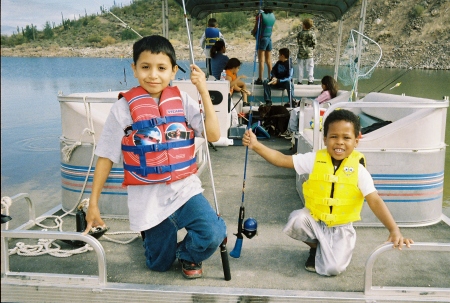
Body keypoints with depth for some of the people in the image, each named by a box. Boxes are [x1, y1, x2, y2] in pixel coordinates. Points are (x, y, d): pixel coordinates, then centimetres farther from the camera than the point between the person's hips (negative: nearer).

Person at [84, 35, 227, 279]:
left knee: (213, 234, -22)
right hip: (149, 198, -1)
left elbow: (213, 135, -10)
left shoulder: (182, 101, -2)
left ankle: (187, 255, 13)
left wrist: (204, 91, -15)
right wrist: (93, 203, -1)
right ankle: (150, 232, 46)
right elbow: (106, 157, -3)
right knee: (160, 265, 12)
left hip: (185, 188, 2)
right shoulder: (124, 108, -8)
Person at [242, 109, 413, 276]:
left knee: (332, 269, -20)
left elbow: (375, 202, -17)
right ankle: (315, 246, 6)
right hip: (314, 220, 2)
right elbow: (282, 160, -13)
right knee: (297, 220, -30)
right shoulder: (314, 160, -11)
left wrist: (394, 230, -30)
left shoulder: (359, 170, -14)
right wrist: (255, 145, -24)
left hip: (341, 228, -2)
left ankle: (322, 250, 19)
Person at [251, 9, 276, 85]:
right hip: (269, 38, 5)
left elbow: (255, 28, -10)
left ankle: (260, 79, -7)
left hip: (262, 38, -5)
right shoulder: (273, 16, 7)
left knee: (261, 60, -5)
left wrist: (252, 32, 13)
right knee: (268, 61, 9)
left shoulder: (260, 15, -10)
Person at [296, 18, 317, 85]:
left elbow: (299, 42, 1)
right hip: (309, 53, -1)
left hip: (301, 53, 1)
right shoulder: (312, 33, -8)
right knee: (310, 67, 8)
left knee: (300, 67, 8)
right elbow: (314, 42, -6)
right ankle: (310, 80, 8)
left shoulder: (299, 33, -6)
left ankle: (300, 81, 11)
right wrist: (312, 47, 12)